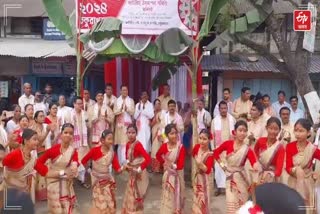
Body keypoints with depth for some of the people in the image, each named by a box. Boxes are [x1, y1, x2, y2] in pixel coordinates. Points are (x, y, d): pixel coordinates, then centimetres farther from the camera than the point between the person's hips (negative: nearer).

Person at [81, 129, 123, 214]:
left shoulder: (112, 153, -9)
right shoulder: (95, 150, -19)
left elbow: (117, 167, -15)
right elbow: (83, 161, -9)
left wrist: (122, 168, -35)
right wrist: (89, 170, -5)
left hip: (108, 179, 3)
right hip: (97, 180, -3)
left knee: (109, 202, 13)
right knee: (100, 203, 6)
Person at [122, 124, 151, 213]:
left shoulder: (138, 144, -25)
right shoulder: (128, 144, -2)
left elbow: (148, 159, -34)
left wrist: (140, 169, -25)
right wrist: (127, 164, -1)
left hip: (138, 174, -8)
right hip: (132, 173, 8)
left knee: (136, 196, 6)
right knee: (130, 194, 21)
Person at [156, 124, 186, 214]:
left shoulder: (181, 147, -20)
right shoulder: (164, 146, -10)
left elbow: (180, 165, -20)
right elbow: (158, 155, 11)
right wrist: (164, 163, 1)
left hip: (177, 175, -2)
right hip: (168, 175, 2)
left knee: (177, 196, 13)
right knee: (168, 196, 15)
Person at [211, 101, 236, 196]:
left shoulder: (232, 119, 2)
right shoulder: (215, 120, 1)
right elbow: (212, 135, 2)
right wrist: (213, 148, -1)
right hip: (218, 148, 0)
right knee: (218, 167, 1)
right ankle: (219, 187, 11)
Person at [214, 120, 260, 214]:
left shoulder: (247, 149, -15)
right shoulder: (228, 144, -9)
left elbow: (254, 162, -29)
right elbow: (216, 153, 6)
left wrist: (256, 167, -51)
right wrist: (222, 164, 0)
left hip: (240, 177, -1)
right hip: (229, 177, 1)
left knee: (242, 203, 11)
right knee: (231, 204, 4)